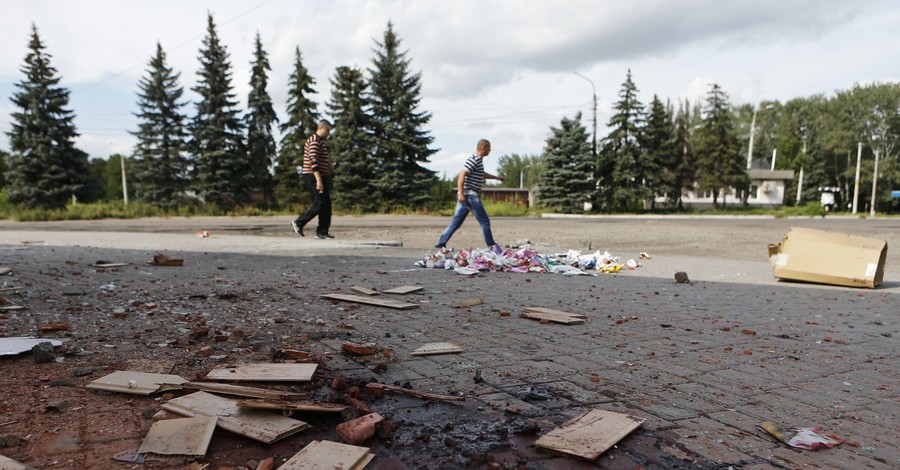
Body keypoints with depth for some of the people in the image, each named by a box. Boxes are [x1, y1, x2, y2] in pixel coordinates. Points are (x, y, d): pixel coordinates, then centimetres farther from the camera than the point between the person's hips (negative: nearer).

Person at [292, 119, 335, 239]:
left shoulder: (321, 141, 20)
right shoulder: (314, 140, -12)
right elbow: (313, 161, -23)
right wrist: (318, 180, -29)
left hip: (320, 176, 10)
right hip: (313, 176, -10)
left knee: (326, 204, 5)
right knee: (320, 203, -12)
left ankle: (322, 232, 8)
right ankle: (298, 222, 0)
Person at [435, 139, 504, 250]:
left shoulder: (478, 160, 19)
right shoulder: (474, 160, -12)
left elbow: (482, 174, 37)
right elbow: (462, 175, -22)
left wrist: (496, 177, 45)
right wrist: (461, 193, -28)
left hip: (466, 196, 10)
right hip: (470, 196, -10)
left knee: (456, 222, 8)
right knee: (485, 221, -1)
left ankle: (441, 244, 8)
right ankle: (491, 246, 6)